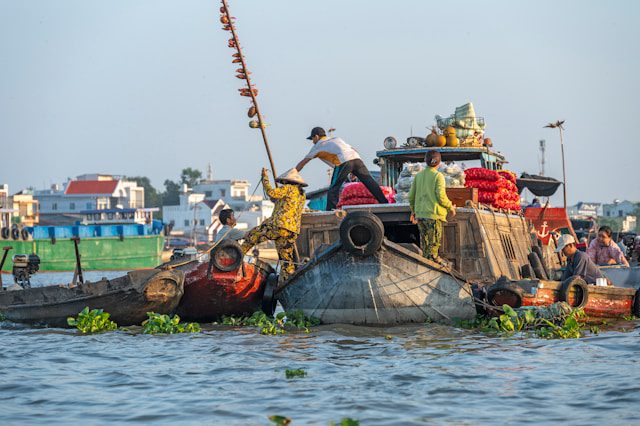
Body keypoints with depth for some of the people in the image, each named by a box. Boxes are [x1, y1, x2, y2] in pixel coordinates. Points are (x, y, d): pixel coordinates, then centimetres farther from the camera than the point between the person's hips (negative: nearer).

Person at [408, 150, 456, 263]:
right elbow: (441, 196, -14)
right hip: (433, 214, -6)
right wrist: (450, 207, 2)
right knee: (433, 243, -2)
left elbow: (411, 196, 11)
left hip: (420, 214, 6)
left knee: (424, 242, 14)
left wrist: (413, 211, 25)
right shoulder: (438, 176, -8)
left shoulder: (418, 175, 9)